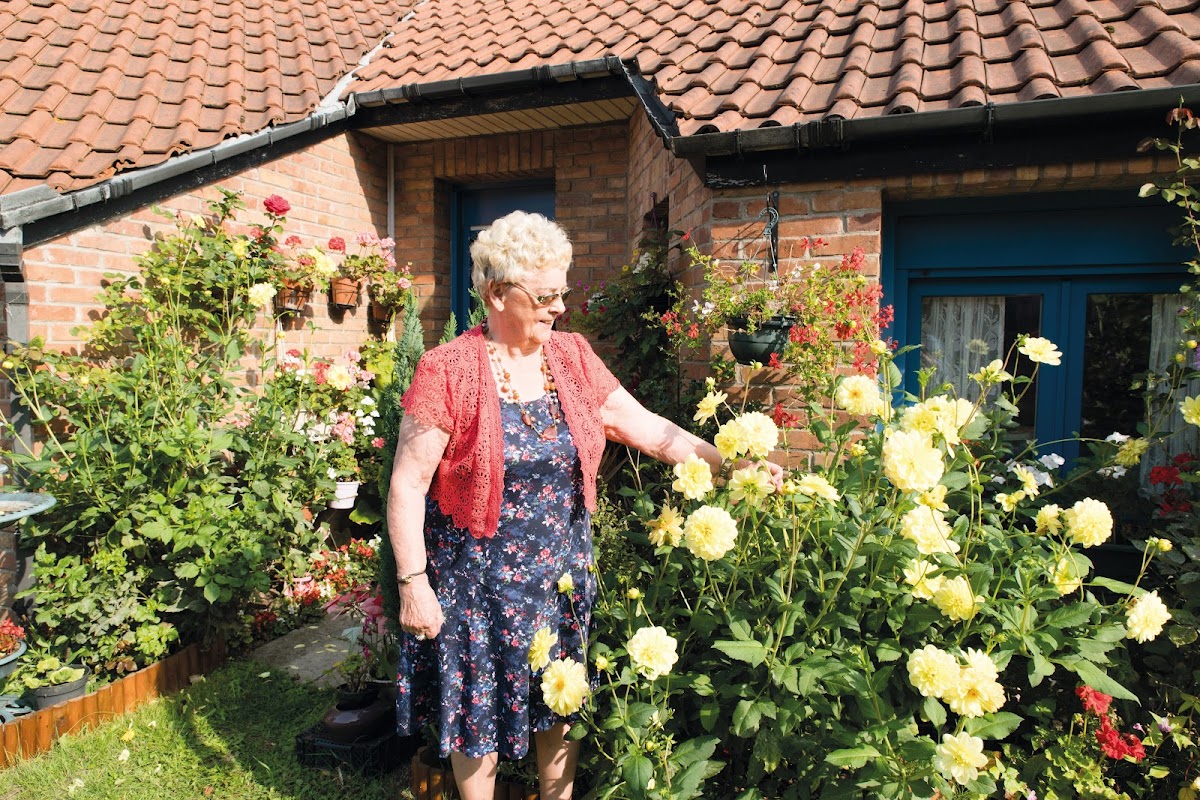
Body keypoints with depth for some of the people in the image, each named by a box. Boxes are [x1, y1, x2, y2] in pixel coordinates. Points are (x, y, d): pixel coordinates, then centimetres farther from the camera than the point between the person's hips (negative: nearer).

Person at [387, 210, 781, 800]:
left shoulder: (572, 357, -1)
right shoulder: (449, 370, -14)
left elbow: (650, 430, 1)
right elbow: (408, 484, -13)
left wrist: (730, 464, -6)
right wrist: (413, 583, -15)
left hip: (561, 570, 4)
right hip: (478, 581, -4)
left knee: (561, 706, 18)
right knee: (477, 715, 13)